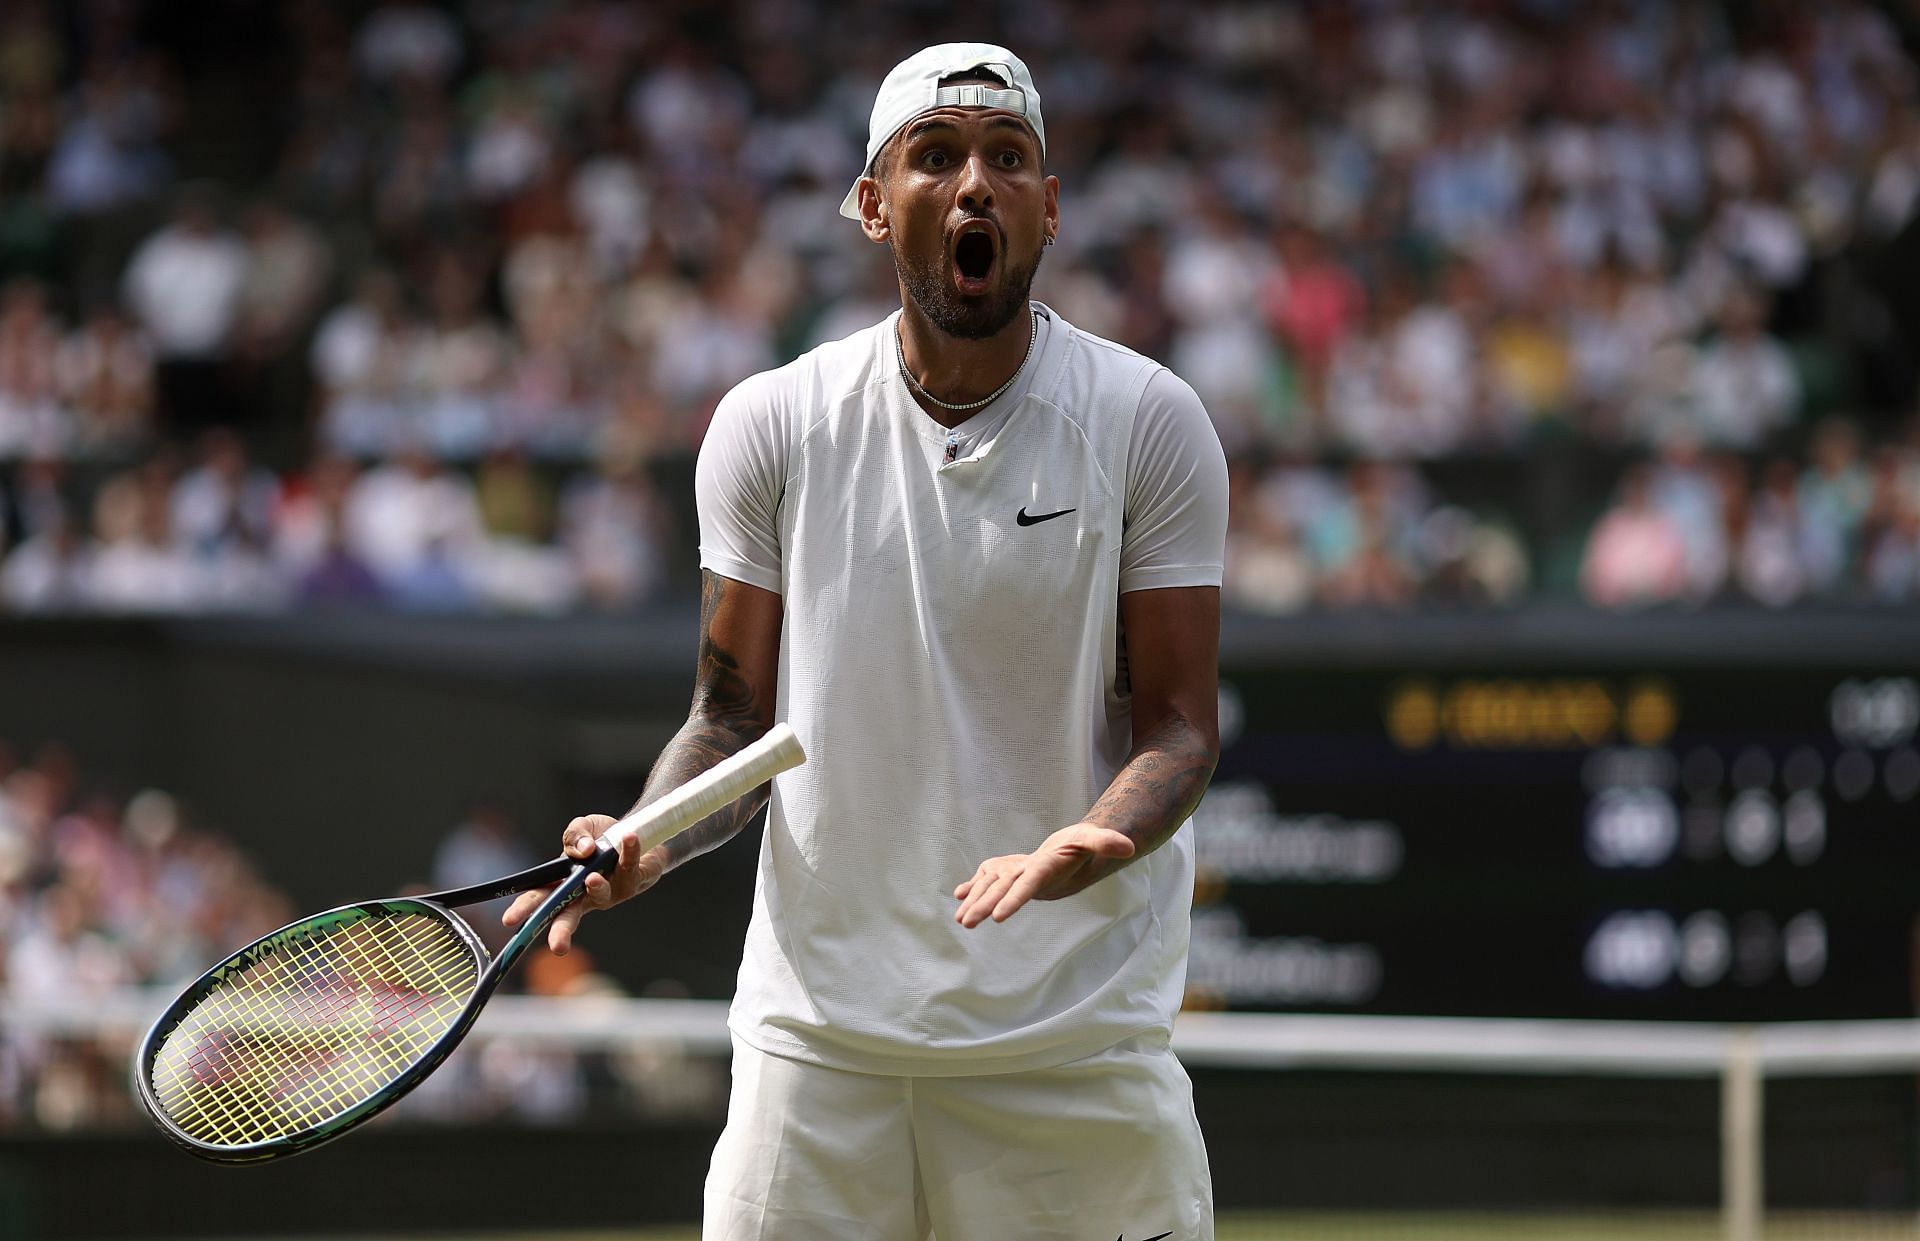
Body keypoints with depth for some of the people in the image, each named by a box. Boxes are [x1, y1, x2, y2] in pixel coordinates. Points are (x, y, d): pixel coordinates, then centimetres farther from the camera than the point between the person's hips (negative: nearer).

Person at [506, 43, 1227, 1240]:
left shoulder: (1148, 421, -1)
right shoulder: (772, 424, 4)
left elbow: (1177, 724, -2)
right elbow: (735, 720, 9)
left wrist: (1083, 849, -23)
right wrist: (643, 843, -11)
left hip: (1076, 1043, -1)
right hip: (819, 1039, 1)